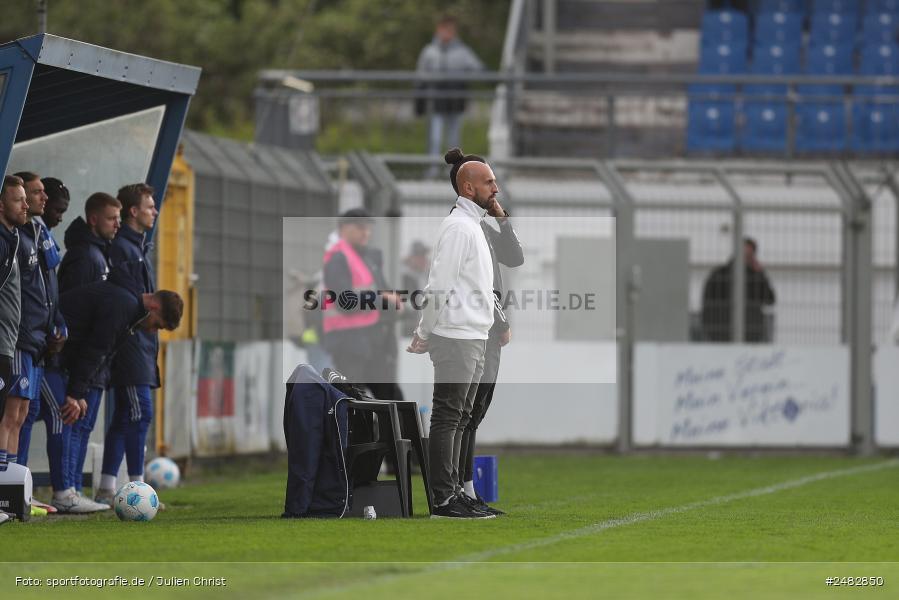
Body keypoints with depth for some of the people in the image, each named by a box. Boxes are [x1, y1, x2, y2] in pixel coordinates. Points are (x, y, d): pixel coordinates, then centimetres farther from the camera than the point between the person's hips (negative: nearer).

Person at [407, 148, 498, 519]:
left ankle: (451, 492, 16)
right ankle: (444, 500, -9)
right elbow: (439, 286, -17)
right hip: (457, 336, -10)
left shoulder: (472, 225, 18)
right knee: (448, 417, -8)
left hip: (472, 337, 10)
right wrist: (425, 335, -13)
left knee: (459, 418, 12)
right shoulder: (458, 227, -14)